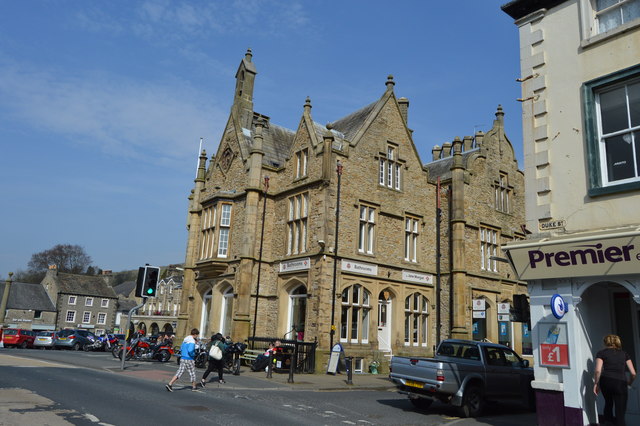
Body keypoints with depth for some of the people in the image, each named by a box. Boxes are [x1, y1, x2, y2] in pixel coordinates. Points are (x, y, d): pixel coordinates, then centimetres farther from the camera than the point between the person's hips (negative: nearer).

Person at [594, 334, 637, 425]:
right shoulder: (624, 354, 17)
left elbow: (598, 370, -6)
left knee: (608, 403, 27)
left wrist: (596, 383, 6)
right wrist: (629, 383, 27)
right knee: (620, 413, 3)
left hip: (605, 381, 0)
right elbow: (633, 373, 10)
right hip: (620, 383, 0)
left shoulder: (601, 353, 10)